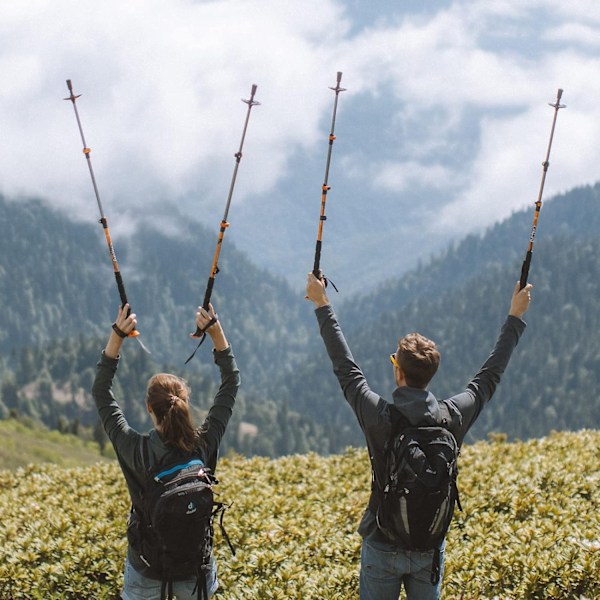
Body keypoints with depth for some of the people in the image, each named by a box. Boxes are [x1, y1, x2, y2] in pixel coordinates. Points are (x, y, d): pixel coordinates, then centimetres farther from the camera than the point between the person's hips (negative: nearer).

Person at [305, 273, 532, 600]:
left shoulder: (377, 416, -18)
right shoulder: (454, 416, -11)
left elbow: (345, 367, -4)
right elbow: (490, 374, 4)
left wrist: (322, 304, 7)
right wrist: (515, 316, 17)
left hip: (381, 546, -2)